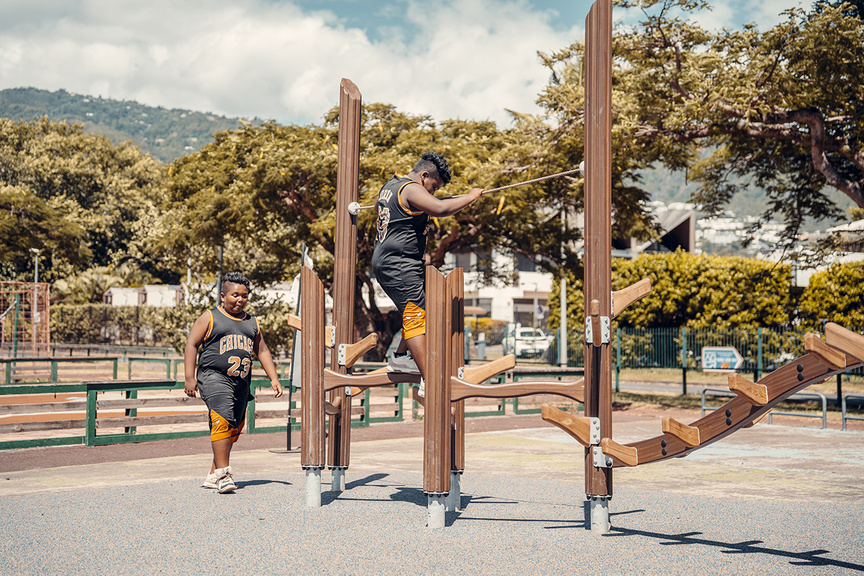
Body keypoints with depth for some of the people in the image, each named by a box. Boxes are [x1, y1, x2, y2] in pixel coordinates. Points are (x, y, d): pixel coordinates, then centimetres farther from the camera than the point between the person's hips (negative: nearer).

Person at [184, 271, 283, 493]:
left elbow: (262, 351, 25)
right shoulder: (210, 318, 3)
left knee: (234, 429, 7)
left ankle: (213, 475, 17)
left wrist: (274, 379, 16)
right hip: (214, 377, -6)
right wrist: (190, 377, -10)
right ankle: (223, 474, -19)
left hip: (241, 383, 6)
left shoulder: (252, 323, 18)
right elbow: (191, 345, -1)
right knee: (222, 421, -21)